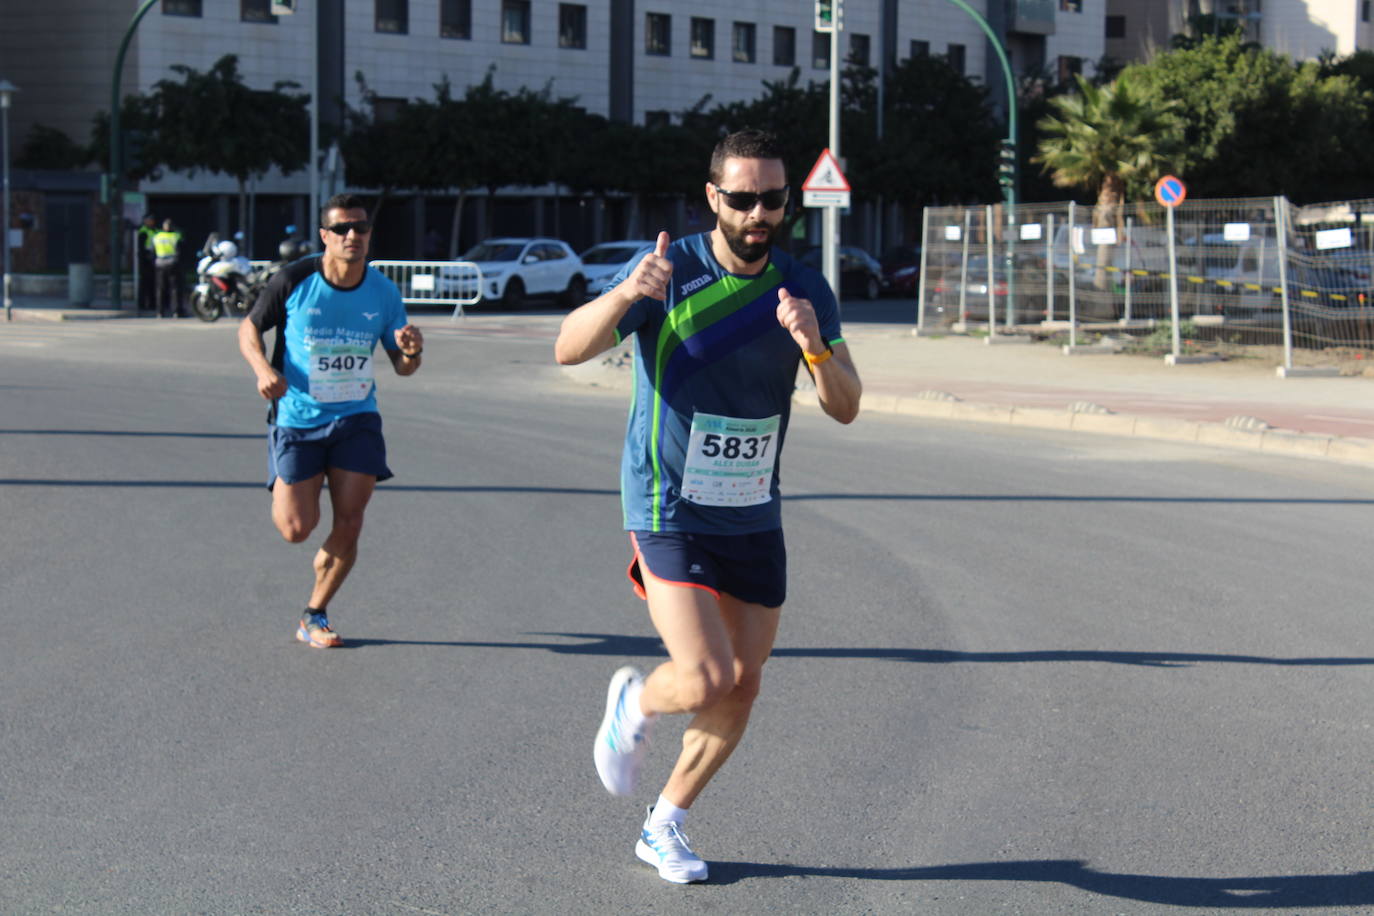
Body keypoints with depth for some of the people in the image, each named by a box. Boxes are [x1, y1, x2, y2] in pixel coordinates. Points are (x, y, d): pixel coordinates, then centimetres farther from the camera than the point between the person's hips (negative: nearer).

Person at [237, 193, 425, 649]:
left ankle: (314, 616, 15)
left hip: (356, 418, 2)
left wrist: (411, 352, -18)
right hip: (296, 418, -2)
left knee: (349, 523, -5)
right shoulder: (293, 281, -11)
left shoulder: (383, 292, -2)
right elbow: (249, 328, 2)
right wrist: (263, 368, -18)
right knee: (296, 528, -6)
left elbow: (402, 366, 7)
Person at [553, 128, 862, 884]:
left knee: (742, 687, 8)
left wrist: (814, 345, -26)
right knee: (706, 680, -16)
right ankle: (634, 703, 19)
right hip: (669, 512, -5)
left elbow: (845, 408, -6)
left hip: (754, 519, 5)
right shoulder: (670, 272, -12)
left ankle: (664, 826, 28)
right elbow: (568, 349, -19)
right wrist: (626, 294, -38)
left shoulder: (804, 289, 0)